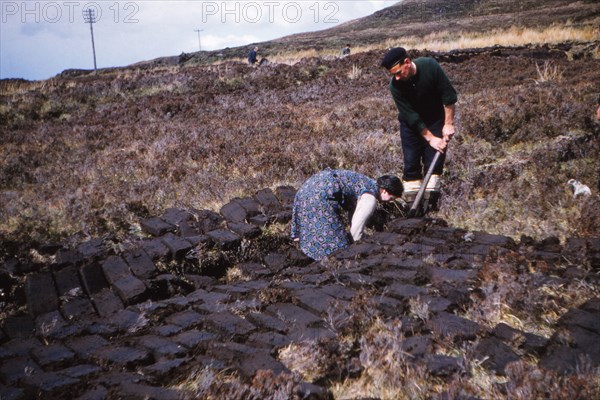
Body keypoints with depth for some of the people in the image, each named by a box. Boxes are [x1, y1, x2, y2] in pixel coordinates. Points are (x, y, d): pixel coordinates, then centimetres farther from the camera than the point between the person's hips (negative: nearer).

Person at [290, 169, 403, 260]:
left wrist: (353, 239, 34)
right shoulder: (370, 197, -8)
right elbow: (358, 224, -7)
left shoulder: (369, 183, 21)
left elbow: (354, 213, 29)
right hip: (322, 194, -10)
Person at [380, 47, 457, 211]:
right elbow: (411, 117, -22)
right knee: (411, 162, -4)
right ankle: (411, 203, 1)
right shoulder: (395, 85, -24)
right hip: (411, 124, 0)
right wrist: (430, 138, -24)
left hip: (435, 119, 0)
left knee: (434, 160, -6)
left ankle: (430, 202, -2)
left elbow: (449, 95, -18)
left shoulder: (430, 66, -25)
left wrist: (448, 124, -19)